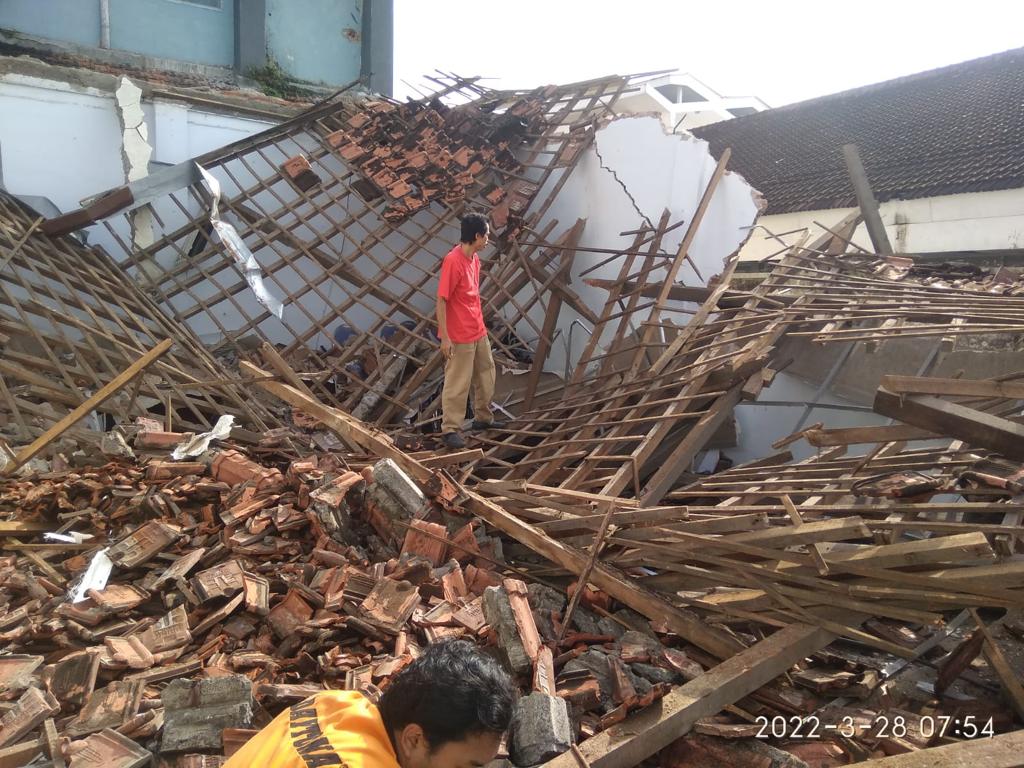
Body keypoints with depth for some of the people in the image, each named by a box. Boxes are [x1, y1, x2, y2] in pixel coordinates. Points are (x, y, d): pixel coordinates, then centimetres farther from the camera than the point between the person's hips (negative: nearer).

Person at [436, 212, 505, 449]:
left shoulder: (474, 258, 7)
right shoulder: (453, 261, -21)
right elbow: (441, 300, -20)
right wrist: (445, 337, -20)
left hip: (478, 331, 9)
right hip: (459, 336, -9)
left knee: (486, 376, 19)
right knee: (457, 384, -1)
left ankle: (483, 418, 35)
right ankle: (450, 429, 10)